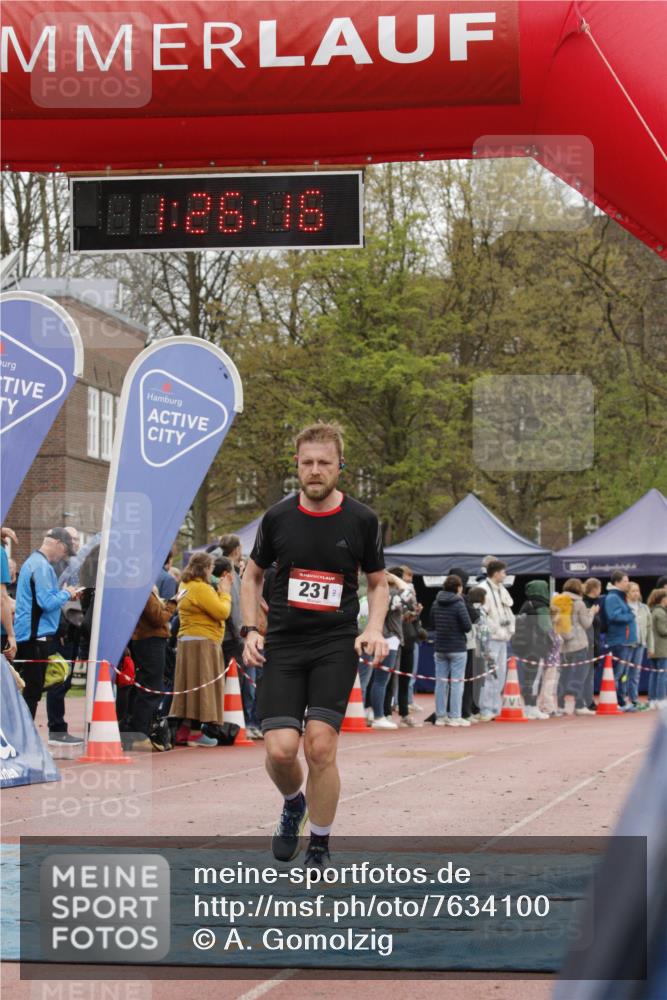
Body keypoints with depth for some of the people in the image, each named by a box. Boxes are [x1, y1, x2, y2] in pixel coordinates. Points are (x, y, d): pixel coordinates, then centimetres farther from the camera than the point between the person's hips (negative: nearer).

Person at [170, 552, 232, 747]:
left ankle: (183, 730, 13)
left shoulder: (185, 586, 15)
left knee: (189, 687, 12)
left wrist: (220, 591, 11)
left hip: (187, 641, 10)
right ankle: (195, 733, -6)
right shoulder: (201, 588, -16)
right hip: (202, 643, -10)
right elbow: (222, 612, -16)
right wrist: (225, 592, -2)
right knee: (201, 685, -6)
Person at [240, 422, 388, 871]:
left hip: (337, 646, -1)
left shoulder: (362, 520, -1)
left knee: (320, 746, -13)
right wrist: (250, 630, 3)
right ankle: (293, 805, 24)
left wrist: (374, 629, -6)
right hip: (283, 644, 1)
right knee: (280, 749, -12)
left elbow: (378, 582, 11)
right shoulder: (278, 517, 1)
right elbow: (253, 575, 15)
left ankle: (320, 847, 6)